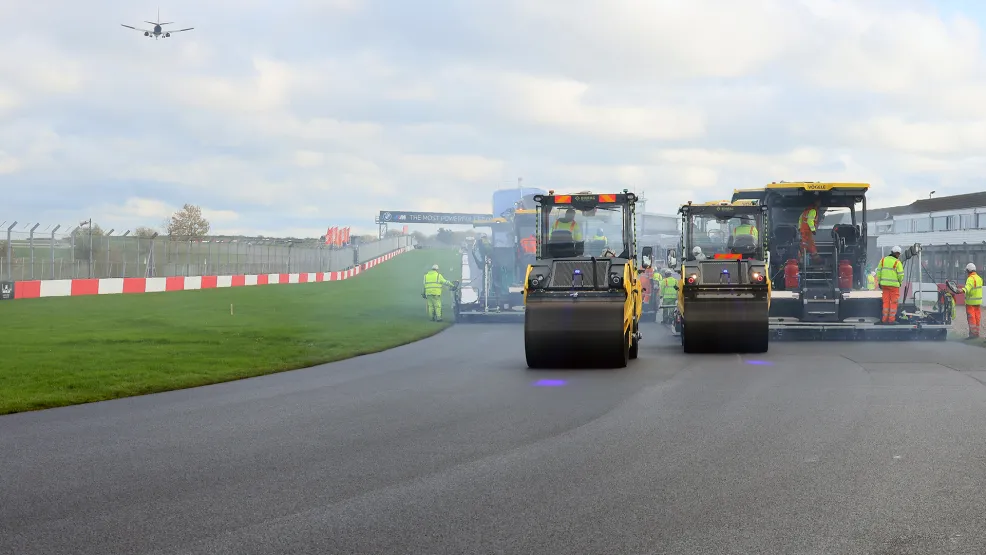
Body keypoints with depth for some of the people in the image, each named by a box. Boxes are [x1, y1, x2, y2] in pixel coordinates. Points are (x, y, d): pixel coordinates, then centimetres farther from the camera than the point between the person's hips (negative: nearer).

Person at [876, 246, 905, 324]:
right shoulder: (897, 262, -9)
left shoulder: (883, 260, 6)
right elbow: (901, 274, -9)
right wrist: (900, 282, 10)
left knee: (886, 302, 10)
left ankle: (885, 319, 9)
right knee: (893, 302, 3)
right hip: (894, 285, -5)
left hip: (884, 284, 5)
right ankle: (891, 319, 1)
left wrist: (879, 282, 14)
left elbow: (878, 271, 7)